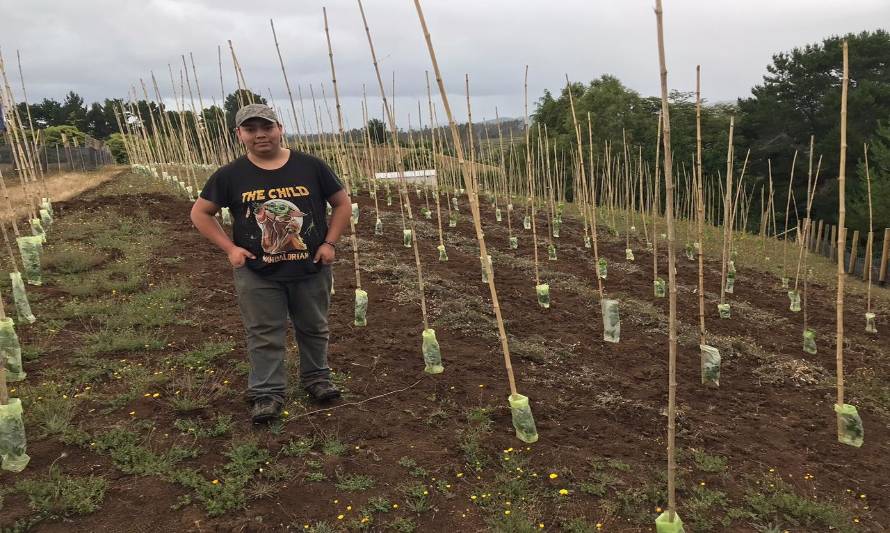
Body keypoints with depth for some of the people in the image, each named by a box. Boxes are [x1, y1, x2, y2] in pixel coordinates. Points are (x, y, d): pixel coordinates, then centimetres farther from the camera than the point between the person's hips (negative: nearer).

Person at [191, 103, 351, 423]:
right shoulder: (231, 175, -5)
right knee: (264, 336, 7)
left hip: (311, 269, 1)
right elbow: (200, 213, 4)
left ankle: (317, 377, 37)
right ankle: (267, 393, 23)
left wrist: (330, 243, -5)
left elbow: (342, 203, 3)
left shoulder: (310, 166, -6)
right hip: (257, 273, -1)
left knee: (314, 328, 17)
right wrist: (229, 248, -5)